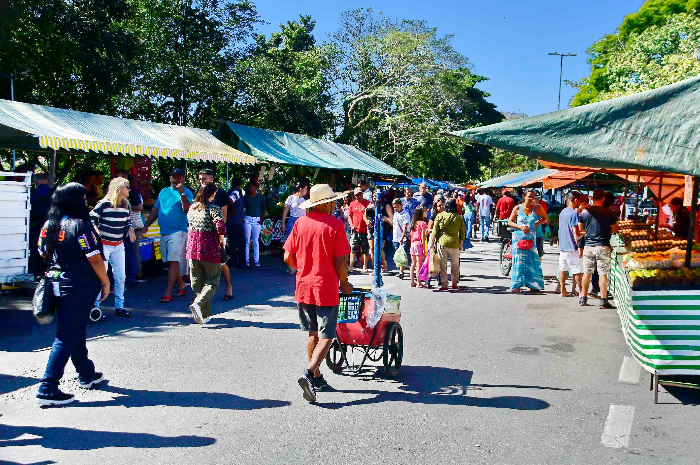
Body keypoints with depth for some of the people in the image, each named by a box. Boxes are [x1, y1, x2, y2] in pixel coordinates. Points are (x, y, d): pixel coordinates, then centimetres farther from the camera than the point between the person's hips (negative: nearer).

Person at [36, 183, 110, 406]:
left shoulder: (48, 225, 4)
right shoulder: (80, 225, -18)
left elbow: (43, 254, 13)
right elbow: (95, 259, -18)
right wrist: (106, 282, -7)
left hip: (57, 284, 8)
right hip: (79, 287, -8)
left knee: (75, 331, 21)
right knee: (67, 337, -3)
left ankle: (87, 375, 37)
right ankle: (48, 389, -2)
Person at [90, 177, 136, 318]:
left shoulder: (126, 205, 6)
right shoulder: (104, 204, -13)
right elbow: (91, 218, -8)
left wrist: (130, 228, 0)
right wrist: (96, 233, -15)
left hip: (119, 245, 7)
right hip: (103, 244, -6)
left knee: (120, 277, 8)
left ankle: (119, 307, 18)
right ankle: (95, 307, 3)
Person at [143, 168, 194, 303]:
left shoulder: (187, 193, -2)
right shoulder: (163, 192, 16)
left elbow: (188, 210, -17)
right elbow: (155, 210, 19)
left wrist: (181, 193, -23)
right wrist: (146, 225, 12)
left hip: (178, 232, -6)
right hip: (164, 232, 7)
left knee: (173, 262, -10)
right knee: (169, 262, 11)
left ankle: (168, 293, -11)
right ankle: (181, 284, 29)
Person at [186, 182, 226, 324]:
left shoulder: (192, 207, 9)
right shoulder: (213, 208, -10)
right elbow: (220, 225, -23)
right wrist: (222, 239, -6)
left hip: (193, 247, 6)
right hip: (209, 248, -6)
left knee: (197, 283, 12)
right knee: (212, 282, 4)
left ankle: (204, 315, 14)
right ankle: (198, 304, -20)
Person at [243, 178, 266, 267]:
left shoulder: (261, 197, 6)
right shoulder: (246, 197, 3)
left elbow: (264, 210, 12)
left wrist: (262, 219, 2)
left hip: (257, 220, 1)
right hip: (247, 219, 0)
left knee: (256, 241, 2)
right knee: (247, 240, 0)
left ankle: (256, 260, 6)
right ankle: (246, 260, 5)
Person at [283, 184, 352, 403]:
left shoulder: (301, 222, 2)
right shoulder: (335, 225, -10)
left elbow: (288, 257, 3)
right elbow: (340, 262, -13)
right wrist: (344, 283, 3)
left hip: (304, 287, 5)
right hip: (326, 289, -5)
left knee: (313, 334, 17)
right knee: (326, 336, 1)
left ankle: (316, 378, 26)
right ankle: (309, 374, -17)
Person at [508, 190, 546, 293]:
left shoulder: (535, 208, 5)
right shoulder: (518, 208, 1)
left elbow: (544, 218, 18)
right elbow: (510, 222, 4)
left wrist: (536, 224, 1)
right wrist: (520, 227, -12)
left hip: (531, 238, 2)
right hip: (519, 237, -2)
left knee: (532, 261, 0)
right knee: (519, 261, -4)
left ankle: (533, 285, 8)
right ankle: (516, 286, -1)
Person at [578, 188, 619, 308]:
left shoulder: (585, 212, 1)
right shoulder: (608, 213, -8)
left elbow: (580, 228, 14)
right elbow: (615, 230, -2)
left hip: (588, 246, 3)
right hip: (603, 246, -3)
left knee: (587, 273, 11)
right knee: (603, 274, 0)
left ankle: (583, 298, 18)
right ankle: (603, 301, 1)